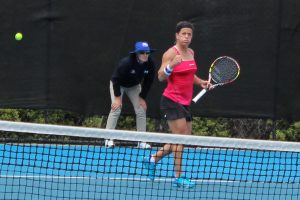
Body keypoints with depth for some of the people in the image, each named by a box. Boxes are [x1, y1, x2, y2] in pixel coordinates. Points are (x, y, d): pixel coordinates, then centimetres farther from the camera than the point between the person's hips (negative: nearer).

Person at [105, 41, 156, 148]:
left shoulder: (150, 64, -23)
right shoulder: (126, 62, -36)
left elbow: (148, 82, -9)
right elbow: (116, 79, -26)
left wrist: (142, 98, -8)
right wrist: (117, 97, -24)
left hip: (134, 86, 5)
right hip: (118, 84, -4)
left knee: (141, 111, -4)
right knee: (116, 109, -15)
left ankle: (141, 141, 2)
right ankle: (109, 139, -8)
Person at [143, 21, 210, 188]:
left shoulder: (191, 53, 12)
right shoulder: (171, 53, -12)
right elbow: (161, 77, -18)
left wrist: (200, 82, 10)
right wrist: (172, 65, -34)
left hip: (185, 102, 8)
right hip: (172, 101, -8)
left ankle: (153, 159, 26)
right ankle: (179, 177, -6)